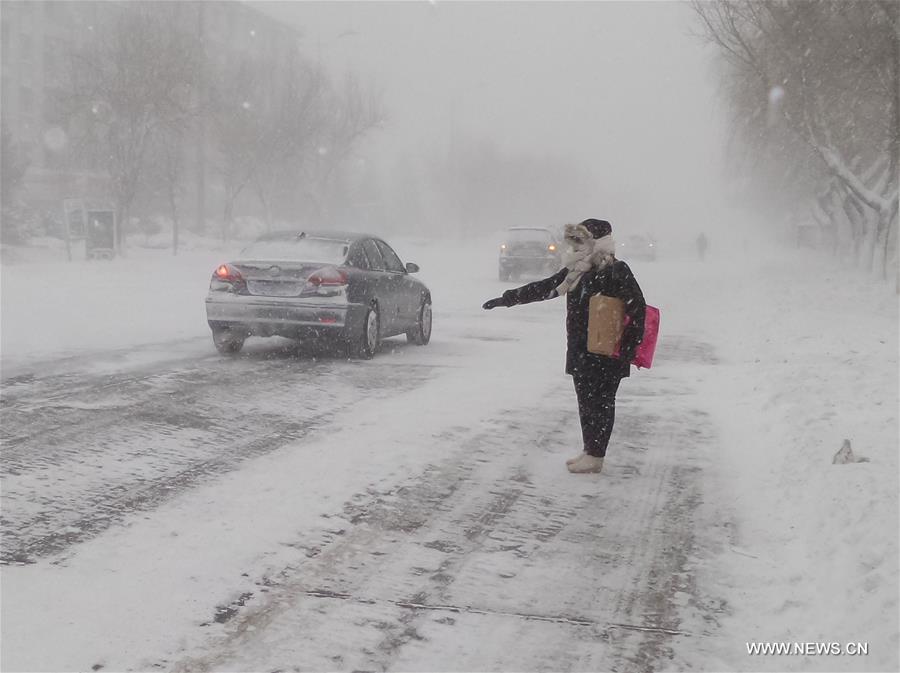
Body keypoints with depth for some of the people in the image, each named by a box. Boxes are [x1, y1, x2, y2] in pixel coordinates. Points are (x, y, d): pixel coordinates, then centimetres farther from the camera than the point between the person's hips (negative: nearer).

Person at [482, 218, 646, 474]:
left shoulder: (616, 272, -14)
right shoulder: (577, 271, 9)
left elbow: (637, 308, -17)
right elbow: (544, 288, 14)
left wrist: (628, 347, -18)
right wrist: (507, 298, 12)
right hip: (581, 352, 8)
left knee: (600, 402, 0)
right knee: (586, 401, 13)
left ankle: (596, 457, 6)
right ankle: (589, 450, 23)